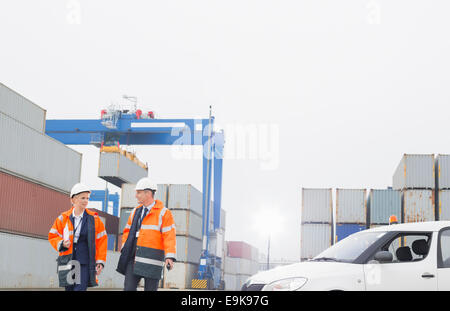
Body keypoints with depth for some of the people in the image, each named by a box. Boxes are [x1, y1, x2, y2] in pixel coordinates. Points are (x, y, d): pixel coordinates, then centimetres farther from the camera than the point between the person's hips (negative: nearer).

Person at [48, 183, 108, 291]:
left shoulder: (94, 219, 2)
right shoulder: (63, 218, 4)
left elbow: (102, 240, 6)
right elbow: (52, 236, 12)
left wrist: (100, 261, 1)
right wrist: (62, 244, -9)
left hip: (85, 263, -2)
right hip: (67, 263, 2)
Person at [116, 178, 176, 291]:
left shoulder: (163, 213, -4)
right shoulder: (136, 212, 15)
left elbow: (170, 236, -11)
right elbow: (128, 231, 21)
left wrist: (170, 256, -21)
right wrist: (124, 249, 6)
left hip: (152, 259, -5)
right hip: (135, 258, 5)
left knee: (150, 289, 0)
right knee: (128, 288, -3)